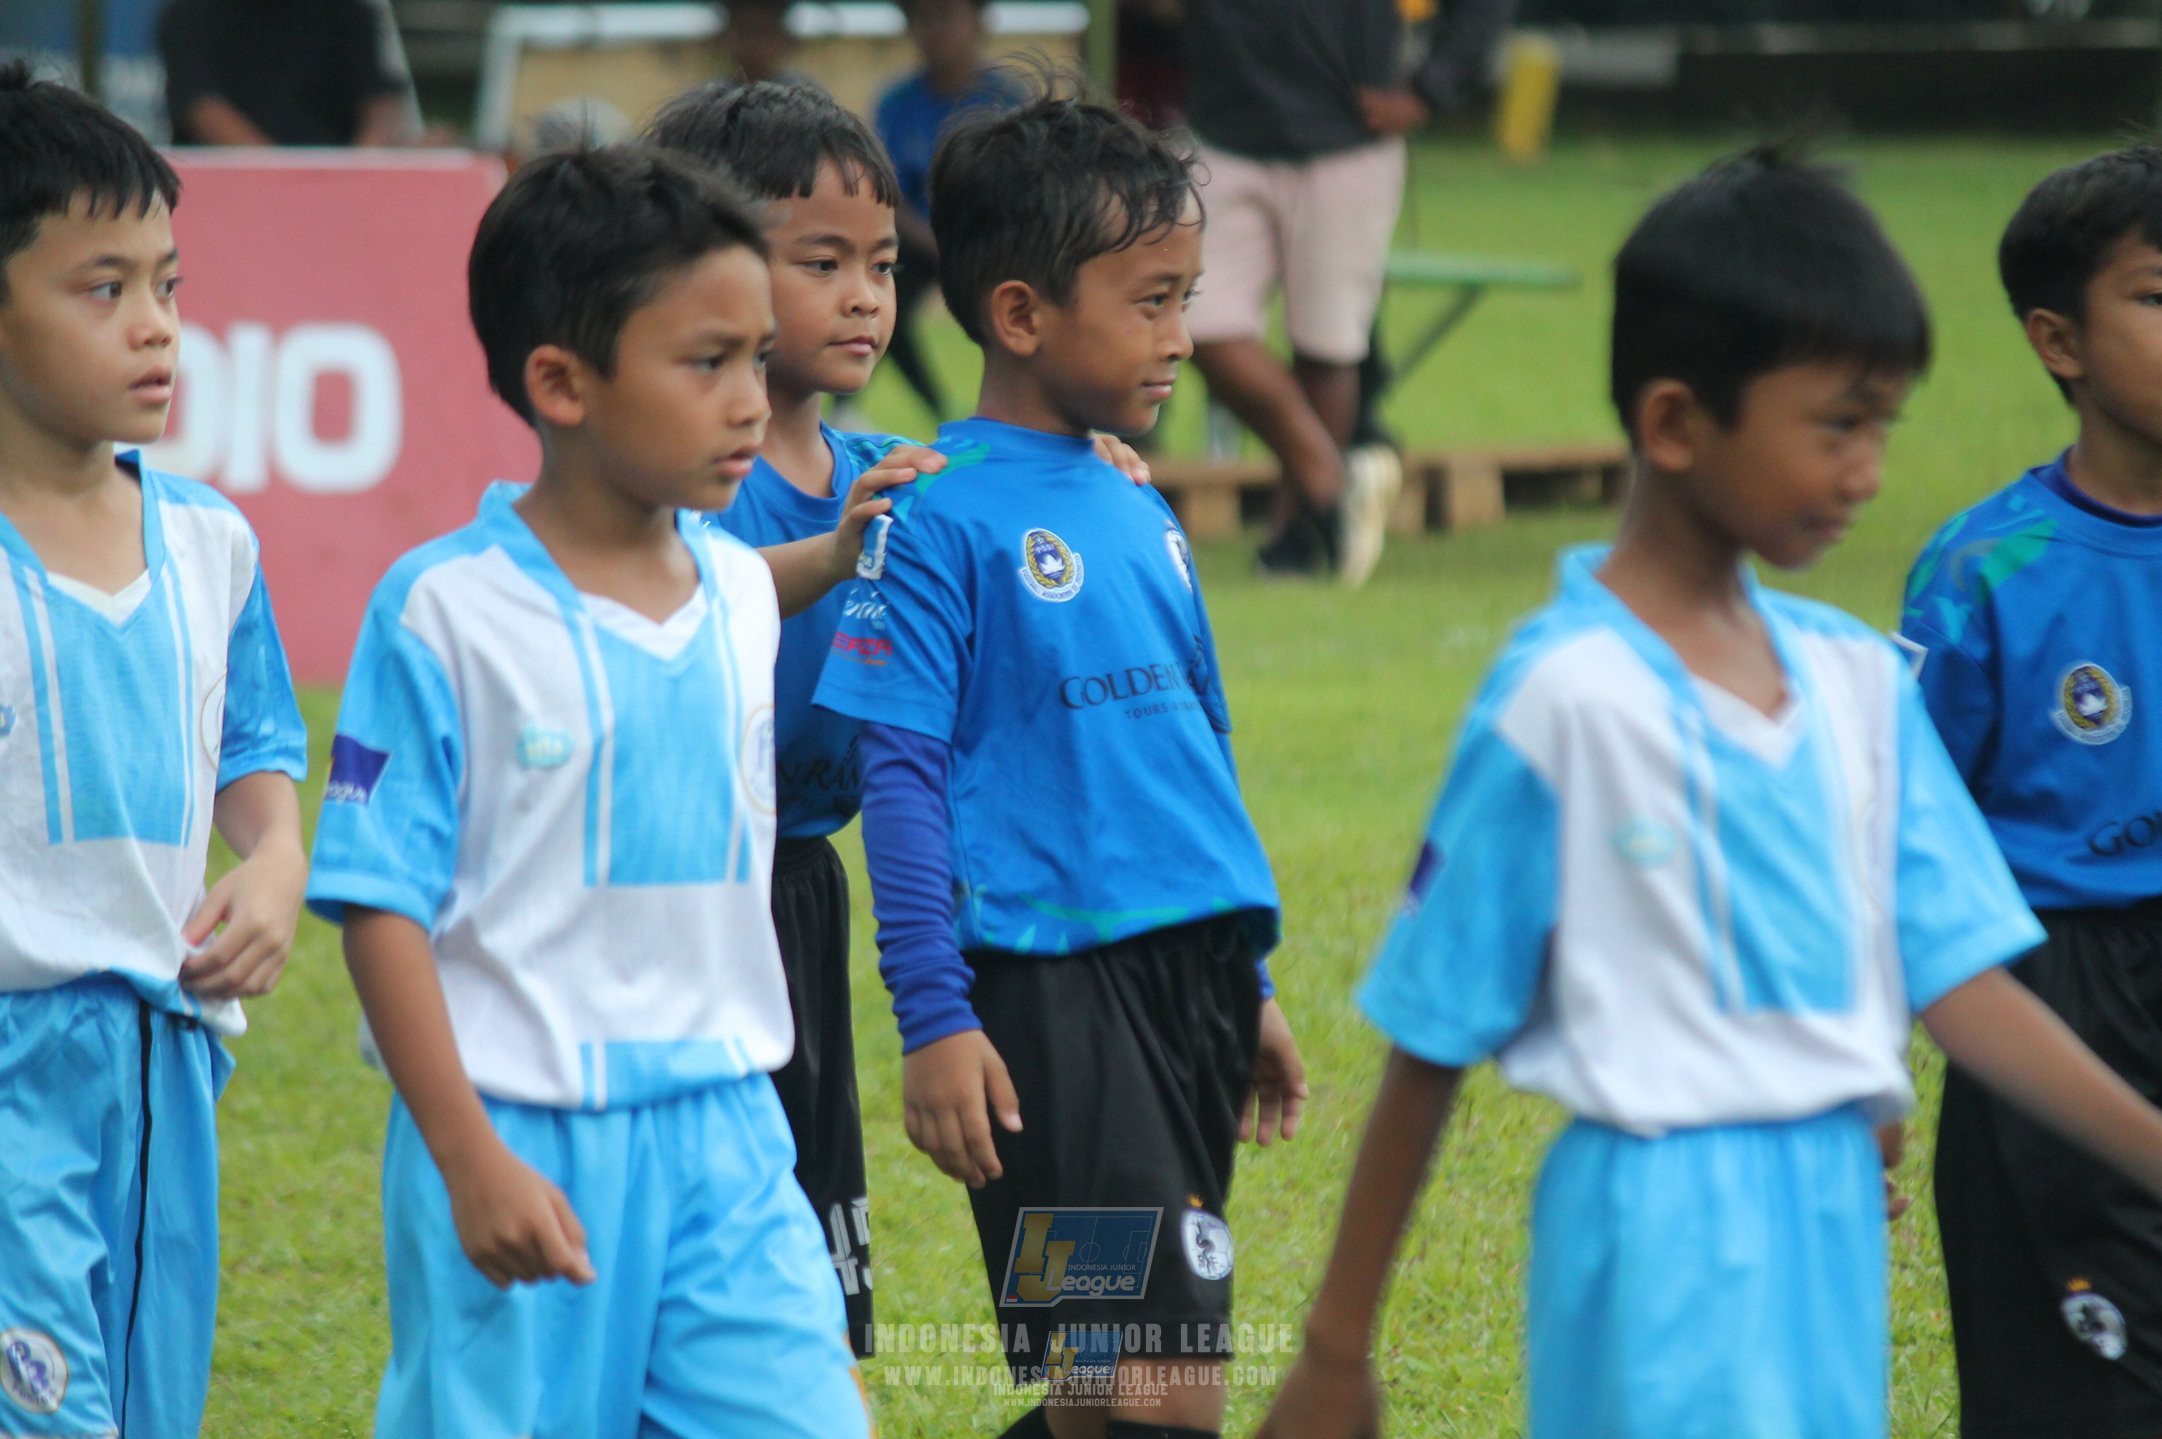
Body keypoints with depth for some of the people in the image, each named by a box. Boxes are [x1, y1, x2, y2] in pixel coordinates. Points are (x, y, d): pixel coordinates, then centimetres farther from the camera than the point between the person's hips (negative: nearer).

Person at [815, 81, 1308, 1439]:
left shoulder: (1143, 515, 15)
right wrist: (932, 1014, -14)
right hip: (1052, 984, -7)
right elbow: (902, 769, -9)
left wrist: (1251, 989, 26)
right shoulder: (943, 519, -7)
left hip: (1193, 972, 7)